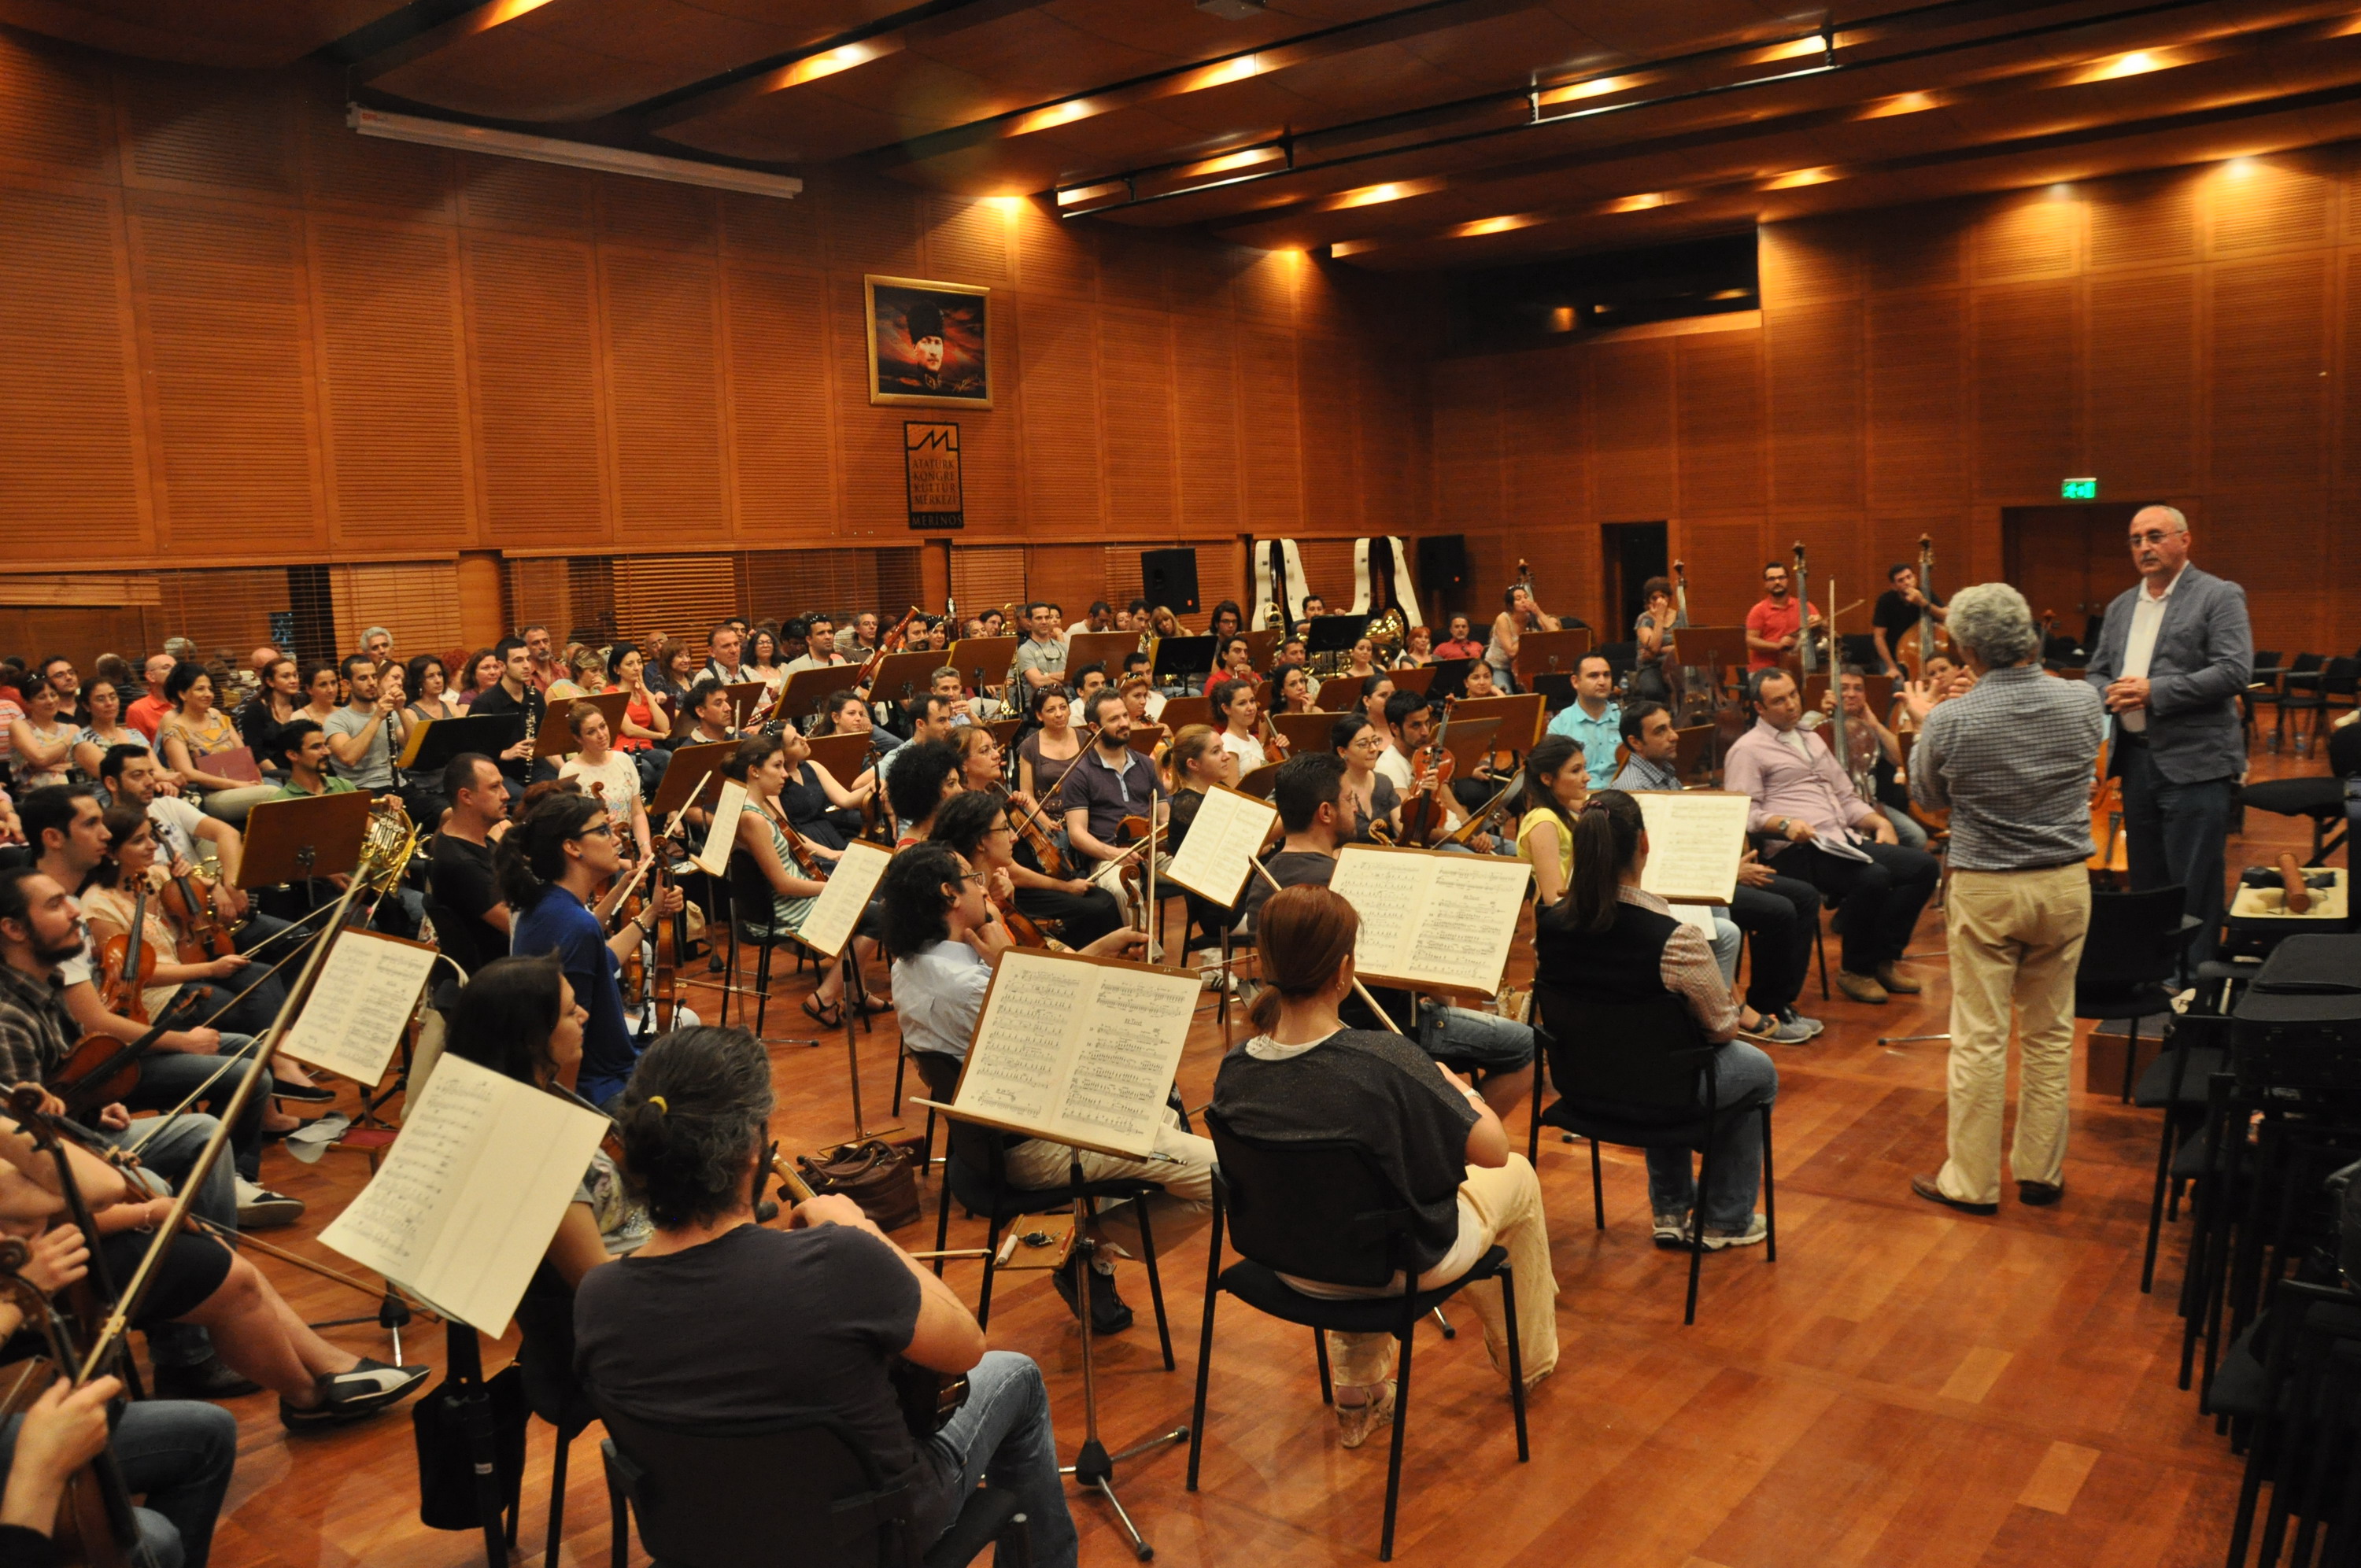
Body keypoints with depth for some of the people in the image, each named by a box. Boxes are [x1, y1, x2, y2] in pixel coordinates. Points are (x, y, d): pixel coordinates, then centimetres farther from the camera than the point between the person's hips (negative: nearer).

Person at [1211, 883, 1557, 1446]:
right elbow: (1493, 1151, -23)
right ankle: (1529, 1357, 45)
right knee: (1519, 1176, 22)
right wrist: (1456, 1087, -4)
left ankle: (1355, 1401, 42)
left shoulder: (1234, 1071, -18)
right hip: (1397, 1266, -4)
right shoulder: (1385, 1060, -34)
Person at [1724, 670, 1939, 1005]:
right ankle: (1855, 970, -11)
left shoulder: (1811, 741, 27)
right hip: (1795, 851, -8)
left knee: (1924, 866, -9)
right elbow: (1743, 813, -11)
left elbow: (1846, 797, 29)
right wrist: (1783, 823, -27)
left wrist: (1879, 821, 12)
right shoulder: (1748, 750, 1)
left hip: (1845, 842, 8)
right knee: (1873, 878, -32)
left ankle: (1884, 958, -1)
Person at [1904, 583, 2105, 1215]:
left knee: (1979, 1038, 4)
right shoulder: (2084, 702, -6)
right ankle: (2041, 1171, 24)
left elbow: (1927, 796, 2)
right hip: (2065, 885, 4)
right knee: (2050, 1033, 14)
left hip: (1985, 891, -3)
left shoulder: (1950, 723, -16)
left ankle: (1972, 1181, 12)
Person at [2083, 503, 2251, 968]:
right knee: (2145, 883, 13)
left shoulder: (2218, 597, -4)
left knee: (2193, 886, -5)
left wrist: (2154, 691, -20)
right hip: (2135, 759, 7)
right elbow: (2095, 672, 18)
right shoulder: (2121, 607, 17)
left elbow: (2235, 671, -14)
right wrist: (2110, 693, -5)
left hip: (2194, 763, -6)